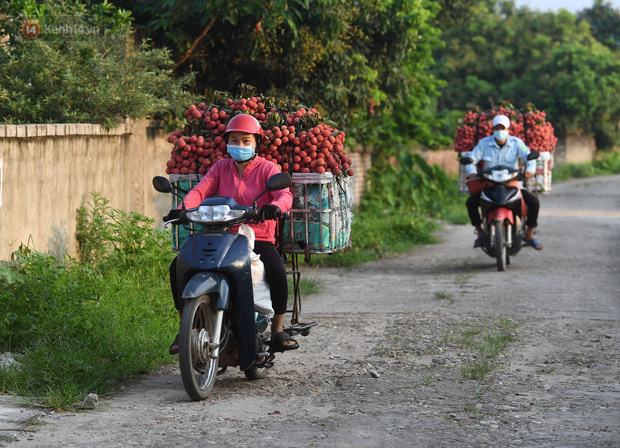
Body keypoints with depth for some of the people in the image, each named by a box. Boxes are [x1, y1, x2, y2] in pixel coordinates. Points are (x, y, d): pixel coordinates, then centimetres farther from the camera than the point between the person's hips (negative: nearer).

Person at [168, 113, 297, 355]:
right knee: (178, 266, -13)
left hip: (259, 241, -4)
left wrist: (275, 206, -41)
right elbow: (200, 190, -4)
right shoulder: (221, 167, 11)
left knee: (276, 271, -34)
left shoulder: (267, 168, 0)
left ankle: (277, 331, -18)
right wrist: (183, 208, -25)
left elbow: (285, 195, -16)